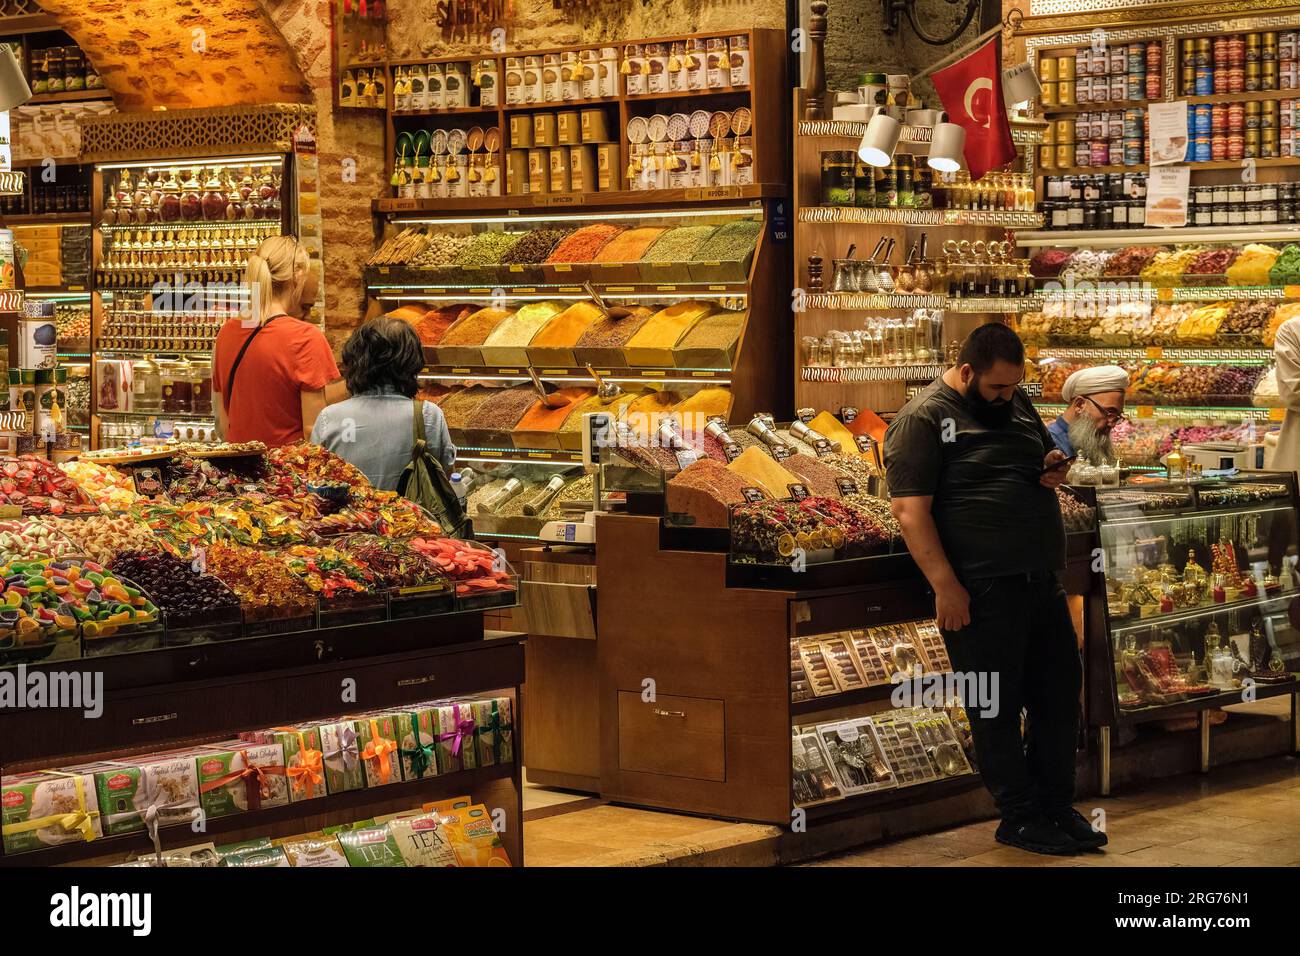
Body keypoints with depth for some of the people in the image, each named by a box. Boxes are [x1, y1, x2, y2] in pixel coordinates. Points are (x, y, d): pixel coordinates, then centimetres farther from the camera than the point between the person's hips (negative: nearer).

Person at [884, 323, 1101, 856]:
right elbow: (909, 509, -15)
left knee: (1060, 694, 12)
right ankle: (1019, 818, 12)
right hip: (981, 591, -8)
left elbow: (1046, 454, 31)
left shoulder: (1015, 403, 15)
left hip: (1042, 583, 8)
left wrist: (1054, 468, 5)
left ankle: (1057, 807, 24)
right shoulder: (922, 420, -9)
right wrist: (945, 585, -20)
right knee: (996, 708, 1)